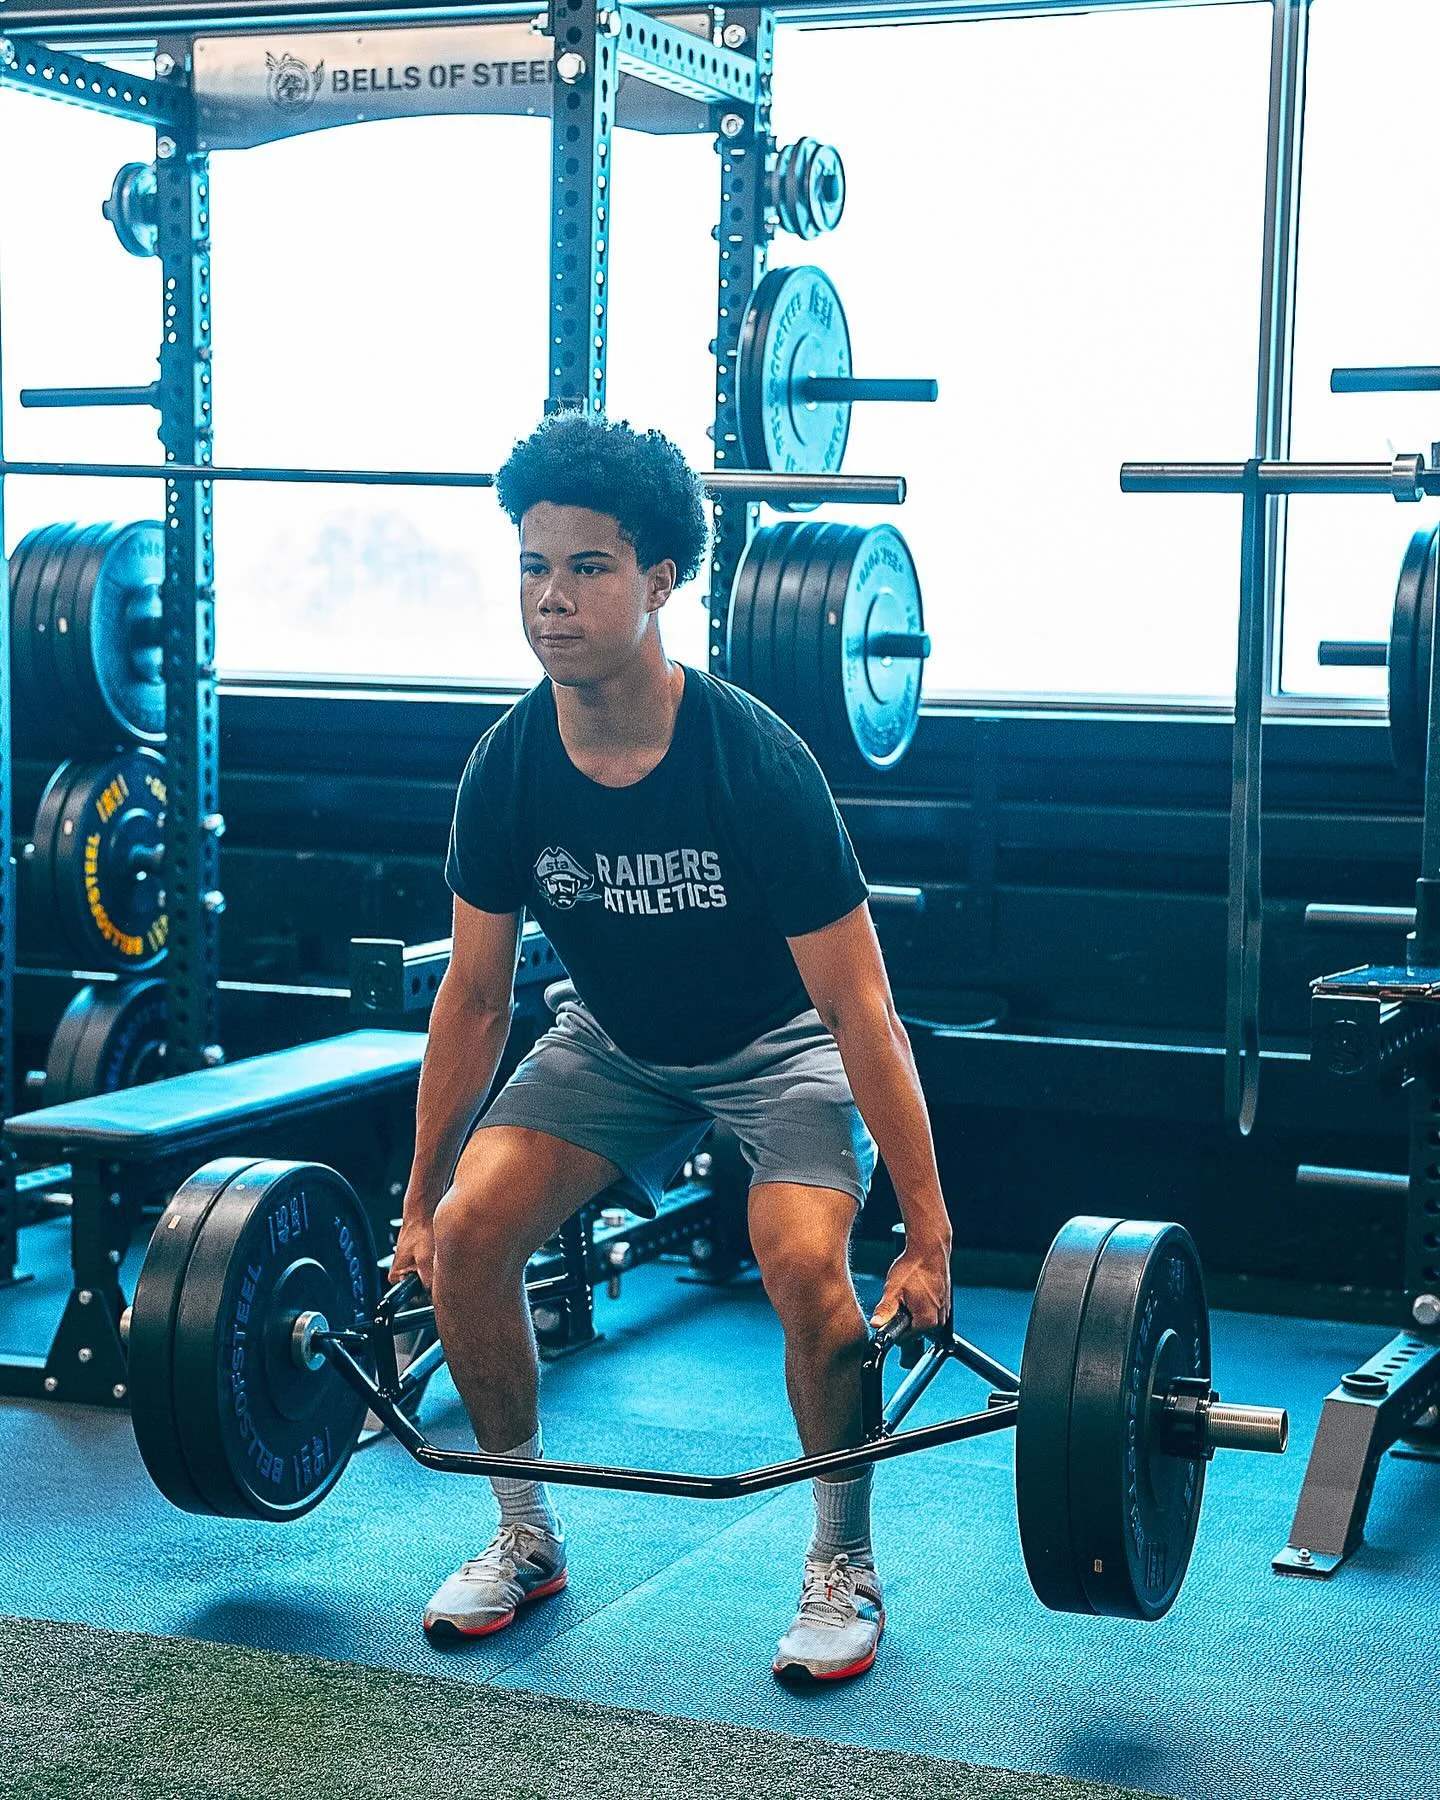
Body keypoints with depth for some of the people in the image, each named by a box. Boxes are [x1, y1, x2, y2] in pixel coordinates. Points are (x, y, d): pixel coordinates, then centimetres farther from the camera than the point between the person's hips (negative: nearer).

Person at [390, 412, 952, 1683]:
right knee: (469, 1232, -15)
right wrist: (418, 1203, 1)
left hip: (780, 1040, -4)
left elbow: (860, 1013, -27)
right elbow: (475, 997, -4)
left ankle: (844, 1567, -4)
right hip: (618, 1038, 4)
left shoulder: (756, 764, -31)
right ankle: (528, 1538, 8)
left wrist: (930, 1241, -26)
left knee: (802, 1258, -29)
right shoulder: (508, 768, -18)